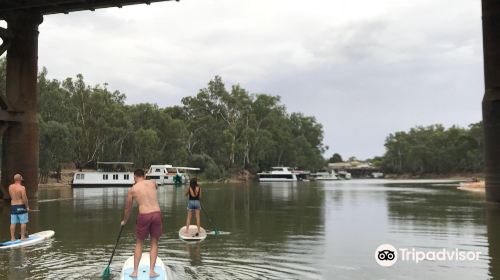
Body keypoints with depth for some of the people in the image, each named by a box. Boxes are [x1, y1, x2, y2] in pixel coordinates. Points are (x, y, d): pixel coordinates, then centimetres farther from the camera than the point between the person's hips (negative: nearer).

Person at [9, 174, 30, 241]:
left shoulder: (10, 187, 2)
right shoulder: (22, 188, -15)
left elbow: (11, 196, 14)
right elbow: (24, 198, -16)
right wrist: (27, 206, -6)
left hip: (13, 206, 5)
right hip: (21, 206, -5)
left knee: (13, 223, 8)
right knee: (23, 222, 4)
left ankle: (12, 237, 12)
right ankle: (22, 237, 7)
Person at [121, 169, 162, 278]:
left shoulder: (132, 189, 6)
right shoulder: (153, 183, 10)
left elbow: (128, 208, 17)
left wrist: (124, 221, 34)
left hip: (143, 216, -1)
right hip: (157, 214, 1)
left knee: (139, 243, 18)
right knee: (154, 243, 16)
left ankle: (135, 271, 19)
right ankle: (152, 271, 13)